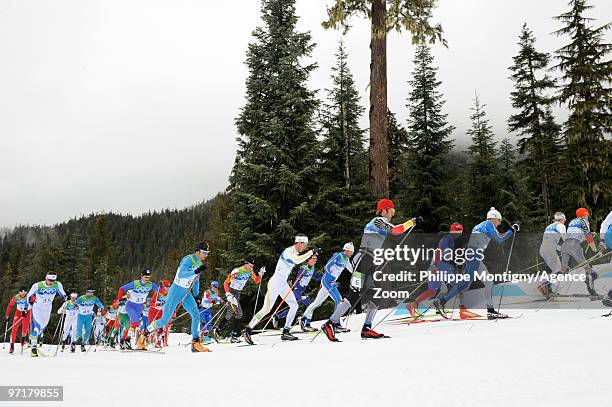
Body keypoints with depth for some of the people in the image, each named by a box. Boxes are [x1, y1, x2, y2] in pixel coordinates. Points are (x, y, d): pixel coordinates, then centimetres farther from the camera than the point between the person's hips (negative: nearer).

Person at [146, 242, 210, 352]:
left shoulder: (200, 263, 8)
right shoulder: (188, 259, -18)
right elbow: (180, 275, -32)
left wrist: (196, 295, 18)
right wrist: (196, 271, -39)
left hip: (186, 294, 7)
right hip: (176, 292, -7)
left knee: (196, 315, -13)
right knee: (164, 321, -3)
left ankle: (195, 344, -10)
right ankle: (147, 330, 24)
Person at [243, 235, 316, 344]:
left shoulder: (295, 253, 11)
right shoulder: (289, 251, -16)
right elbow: (297, 261, -35)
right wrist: (311, 252, -28)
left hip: (283, 284, 9)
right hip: (275, 282, -9)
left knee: (294, 306, 2)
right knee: (266, 309, -9)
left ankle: (286, 332, 5)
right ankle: (247, 330, 0)